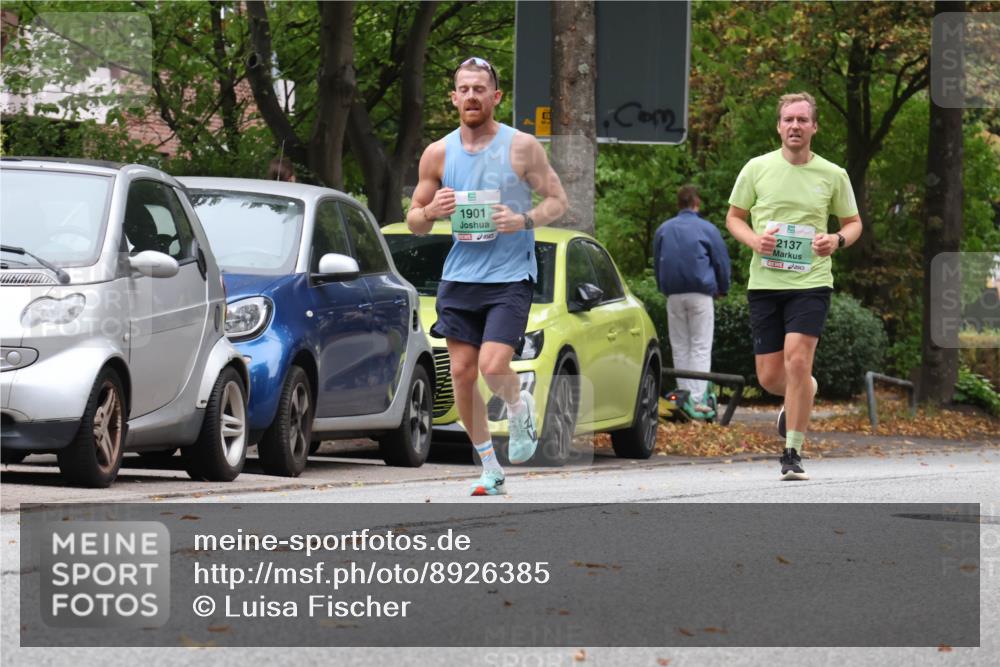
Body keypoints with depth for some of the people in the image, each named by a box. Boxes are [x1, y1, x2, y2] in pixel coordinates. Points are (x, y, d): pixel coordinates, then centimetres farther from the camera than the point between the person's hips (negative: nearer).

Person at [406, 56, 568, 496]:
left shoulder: (521, 147, -3)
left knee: (493, 366, -18)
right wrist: (431, 211, -12)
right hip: (460, 277, 4)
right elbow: (414, 222, 11)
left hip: (510, 277, -4)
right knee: (462, 372, 1)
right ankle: (490, 468, 15)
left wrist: (525, 220, -16)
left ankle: (520, 409, 18)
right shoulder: (438, 154, 5)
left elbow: (557, 200, 3)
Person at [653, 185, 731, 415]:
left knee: (680, 348, 9)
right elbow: (721, 261, 5)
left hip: (674, 296, 3)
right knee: (701, 347, -4)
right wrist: (722, 289, 21)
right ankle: (698, 398, -13)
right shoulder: (707, 229, -2)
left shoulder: (663, 230, 8)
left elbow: (656, 263, 16)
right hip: (701, 294, -3)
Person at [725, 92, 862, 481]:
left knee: (797, 362, -18)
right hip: (765, 282, 2)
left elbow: (853, 222, 14)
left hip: (811, 281, -2)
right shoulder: (757, 169, 3)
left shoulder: (833, 175, 2)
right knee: (769, 377, 3)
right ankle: (805, 392, 40)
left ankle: (793, 454, -9)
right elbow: (734, 217, 12)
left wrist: (837, 240, -9)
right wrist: (753, 240, -9)